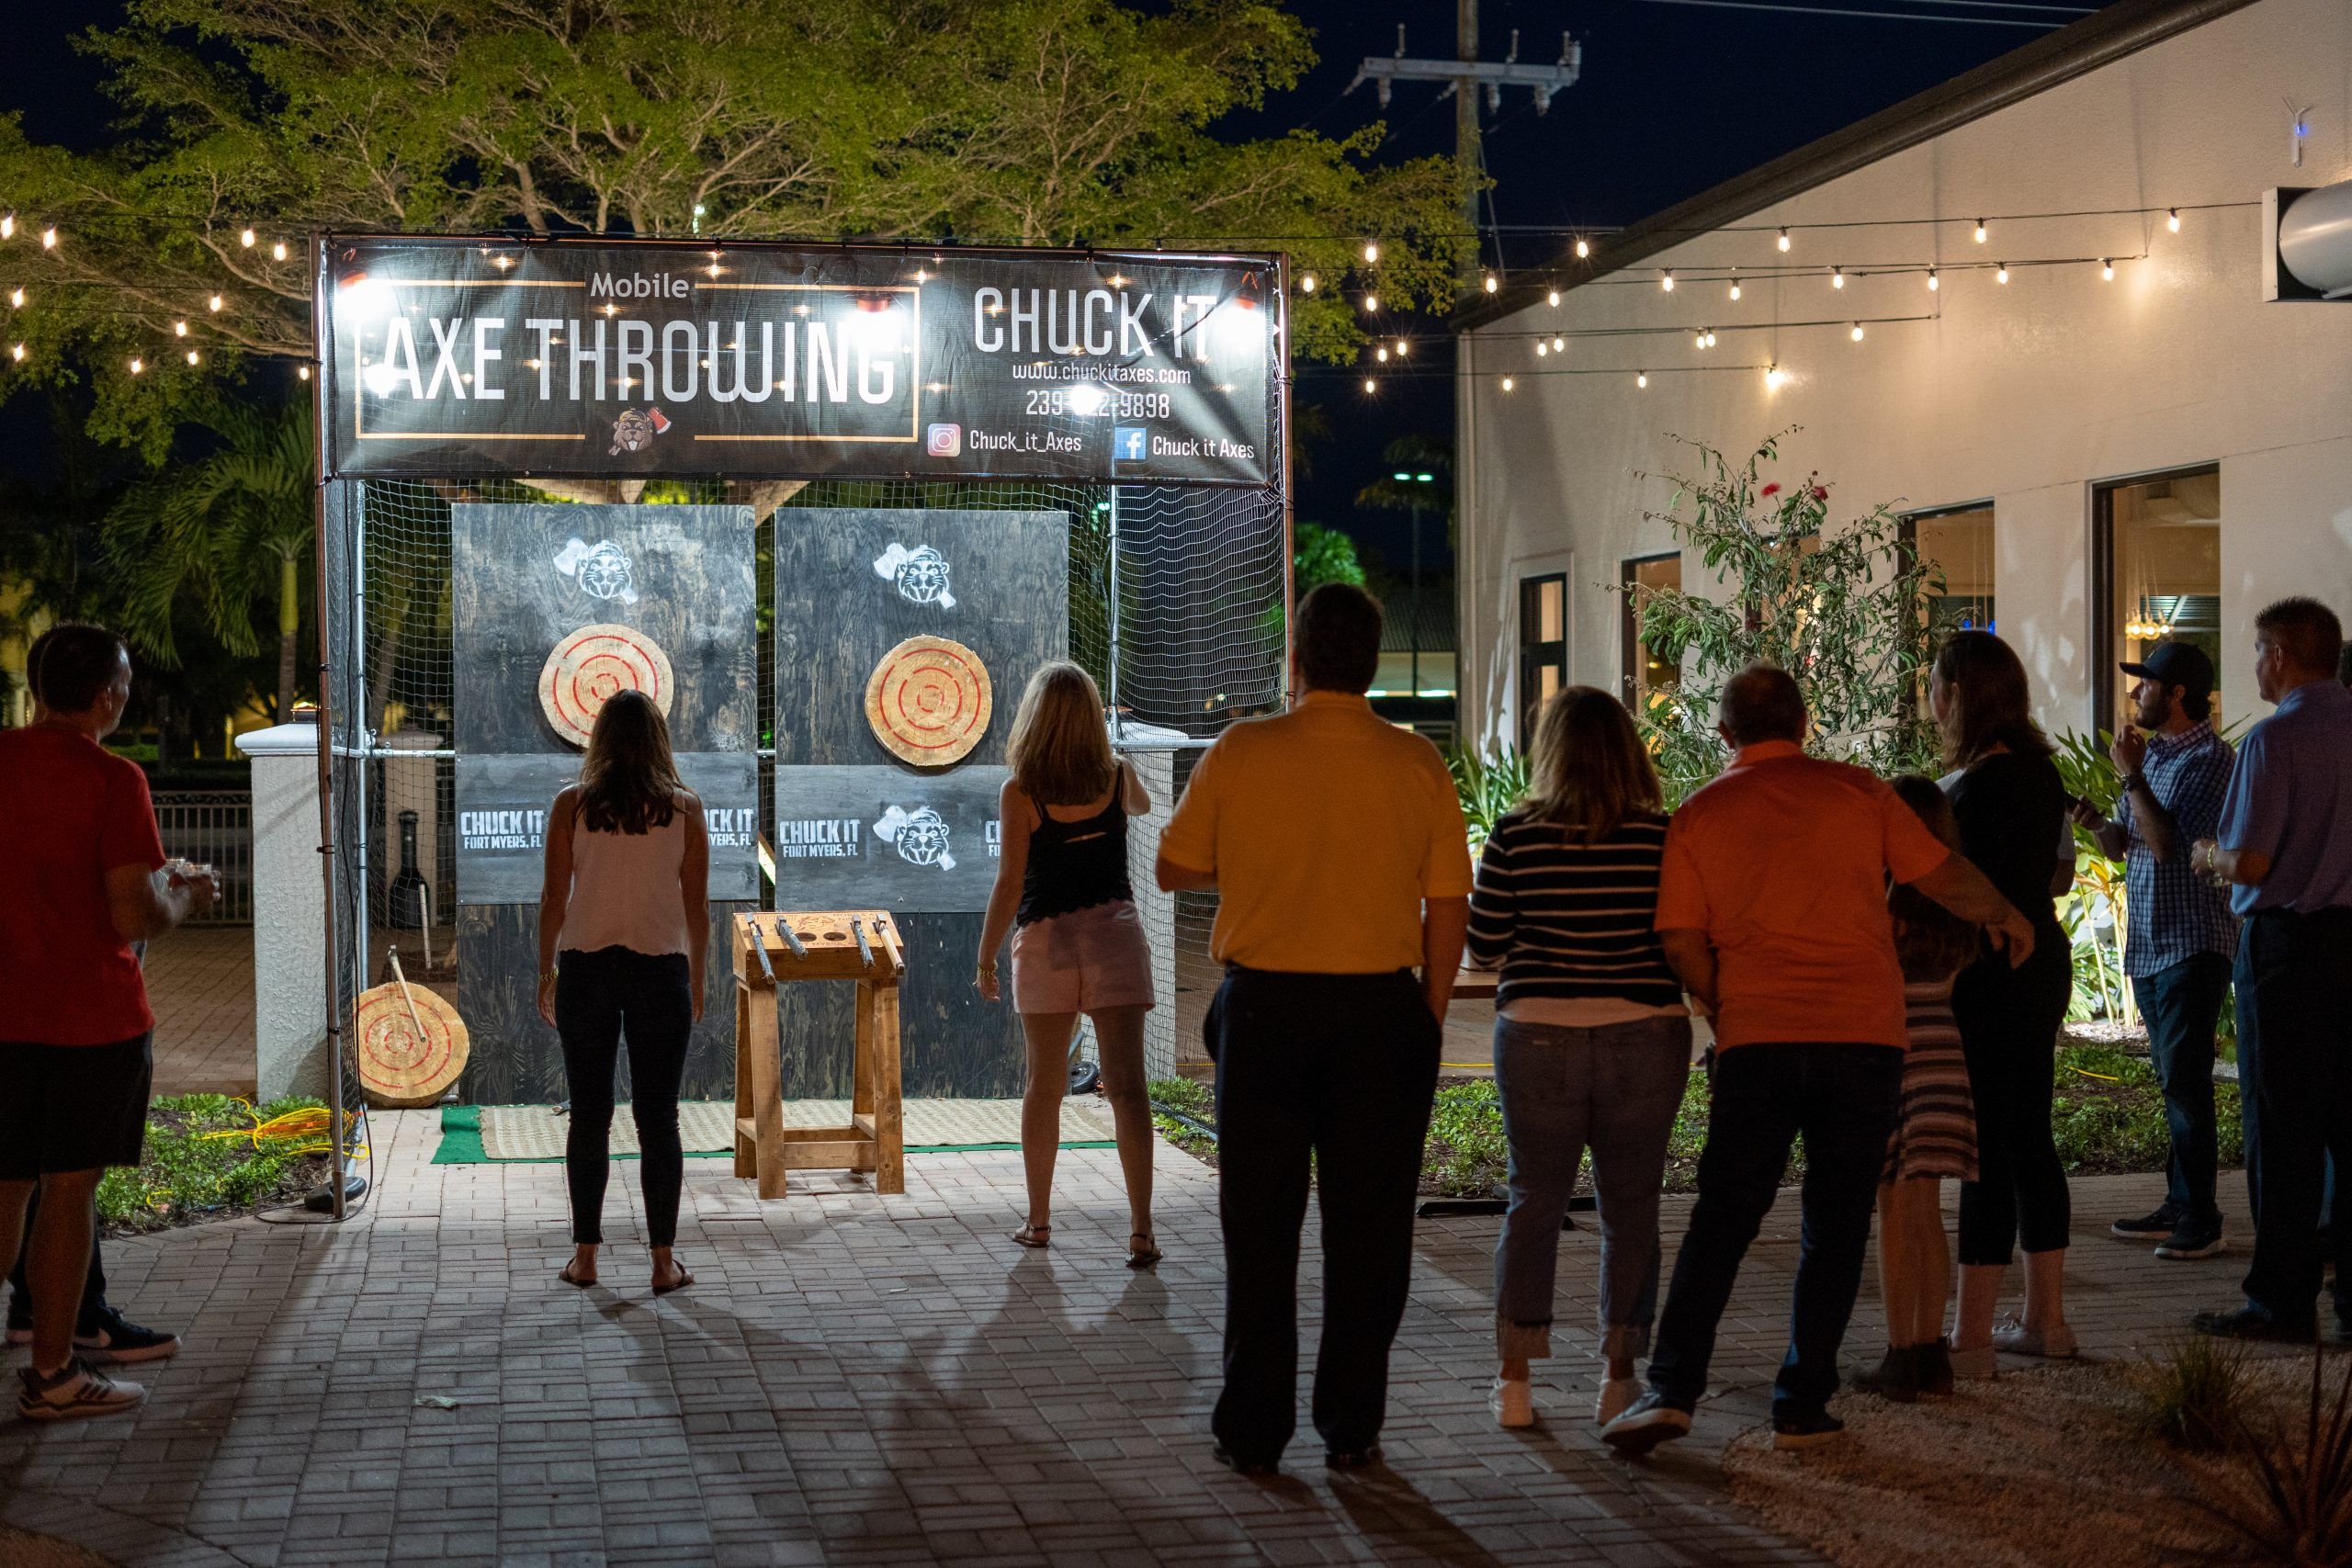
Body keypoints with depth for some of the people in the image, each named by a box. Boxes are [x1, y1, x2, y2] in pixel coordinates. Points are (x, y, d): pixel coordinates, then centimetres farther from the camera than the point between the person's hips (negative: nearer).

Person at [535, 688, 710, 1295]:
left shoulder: (571, 804, -1)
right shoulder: (684, 808, -1)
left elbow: (554, 898, -1)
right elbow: (697, 906, 1)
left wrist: (546, 972, 10)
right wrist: (697, 979, 12)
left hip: (586, 968, 0)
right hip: (661, 971, 0)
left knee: (589, 1116, 8)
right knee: (658, 1119, 5)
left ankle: (585, 1256, 12)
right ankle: (664, 1262, 6)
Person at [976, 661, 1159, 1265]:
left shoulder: (1019, 792, -8)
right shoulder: (1118, 778, 0)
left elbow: (1010, 885, -9)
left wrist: (985, 957, 1)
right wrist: (1096, 752, 36)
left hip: (1045, 943, -1)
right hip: (1114, 933, 1)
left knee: (1044, 1086, 13)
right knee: (1126, 1085, -4)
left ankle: (1038, 1220, 21)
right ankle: (1141, 1229, -12)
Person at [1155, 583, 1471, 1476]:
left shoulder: (1240, 753, -5)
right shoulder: (1419, 766, -2)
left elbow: (1174, 869, 5)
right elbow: (1448, 909, -1)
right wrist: (1428, 1019, 9)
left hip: (1265, 1007, -1)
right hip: (1380, 1009, 1)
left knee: (1260, 1225, 8)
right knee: (1367, 1226, 9)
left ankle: (1253, 1433, 12)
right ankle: (1351, 1428, 14)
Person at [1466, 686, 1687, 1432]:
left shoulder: (1516, 835, -5)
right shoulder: (1661, 836, -5)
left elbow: (1483, 947, -1)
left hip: (1538, 1036, 0)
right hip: (1645, 1037, 0)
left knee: (1534, 1202, 12)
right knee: (1631, 1209, 11)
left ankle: (1514, 1382, 13)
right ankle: (1620, 1380, 14)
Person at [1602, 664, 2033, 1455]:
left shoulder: (1699, 816, 7)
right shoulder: (1858, 792, 5)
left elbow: (1682, 945, 2)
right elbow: (1944, 876, 7)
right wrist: (2008, 917, 26)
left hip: (1758, 1038, 0)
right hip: (1865, 1033, 0)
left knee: (1722, 1219, 6)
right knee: (1836, 1225, 8)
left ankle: (1672, 1390, -3)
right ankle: (1802, 1406, 9)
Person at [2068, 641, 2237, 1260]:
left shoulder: (2207, 758, -12)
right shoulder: (2151, 752, 15)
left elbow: (2166, 843, -22)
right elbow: (2121, 846, 18)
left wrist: (2131, 775, -15)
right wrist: (2096, 823, -3)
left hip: (2192, 944, -9)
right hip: (2147, 945, 9)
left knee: (2184, 1080, -9)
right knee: (2173, 1080, 13)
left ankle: (2200, 1220, -6)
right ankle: (2179, 1205, 20)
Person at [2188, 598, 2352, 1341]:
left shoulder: (2275, 738, -14)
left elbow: (2250, 863, -17)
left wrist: (2209, 855, 5)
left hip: (2288, 940, -6)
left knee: (2282, 1126, -1)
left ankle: (2284, 1300, 3)